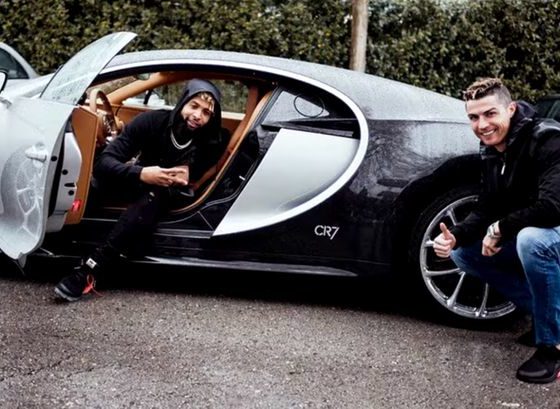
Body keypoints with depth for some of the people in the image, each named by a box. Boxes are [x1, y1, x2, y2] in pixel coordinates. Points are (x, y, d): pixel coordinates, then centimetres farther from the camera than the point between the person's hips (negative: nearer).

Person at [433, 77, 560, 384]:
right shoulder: (492, 153, 2)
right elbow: (485, 212, 4)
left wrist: (500, 229, -24)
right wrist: (455, 236, -16)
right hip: (527, 238, 9)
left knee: (532, 239, -38)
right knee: (462, 252, 4)